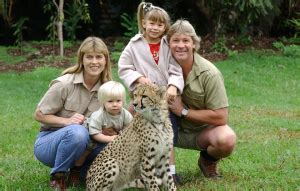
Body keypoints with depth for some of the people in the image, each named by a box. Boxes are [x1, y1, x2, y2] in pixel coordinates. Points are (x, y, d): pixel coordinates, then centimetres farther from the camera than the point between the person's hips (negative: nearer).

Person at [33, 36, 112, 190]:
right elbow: (39, 115, -12)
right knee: (77, 131, -36)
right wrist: (67, 121, -27)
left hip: (83, 142, 5)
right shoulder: (65, 84, -19)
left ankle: (75, 169, 4)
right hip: (49, 141, -5)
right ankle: (57, 177, -13)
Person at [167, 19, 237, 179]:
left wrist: (184, 111, -20)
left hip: (203, 130, -2)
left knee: (227, 139, -36)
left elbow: (220, 117, -20)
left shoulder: (209, 73, -20)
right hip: (174, 130, 3)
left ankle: (208, 161, 3)